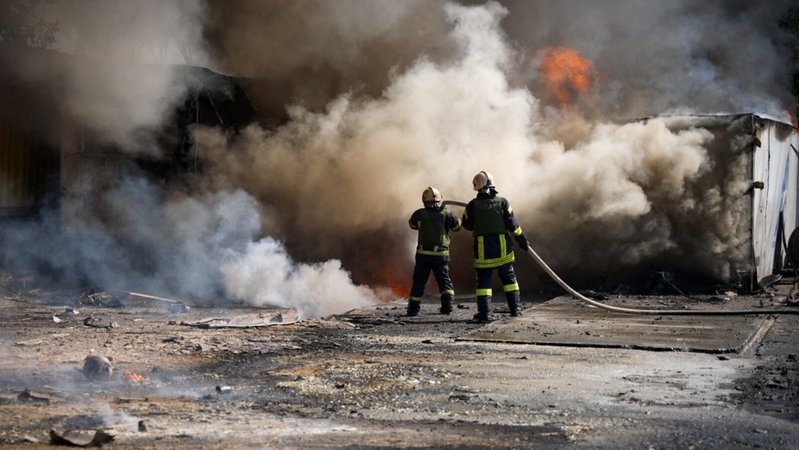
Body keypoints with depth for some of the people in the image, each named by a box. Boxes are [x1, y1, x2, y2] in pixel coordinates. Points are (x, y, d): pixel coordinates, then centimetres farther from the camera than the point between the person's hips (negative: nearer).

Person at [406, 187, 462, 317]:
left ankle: (413, 309, 8)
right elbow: (457, 226, 8)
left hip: (423, 254, 0)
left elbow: (412, 224, 16)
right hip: (441, 254, 0)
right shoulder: (446, 214, -5)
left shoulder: (420, 214, -2)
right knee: (444, 280, 14)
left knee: (419, 282, 10)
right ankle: (447, 305, 0)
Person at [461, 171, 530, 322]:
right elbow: (512, 224, -4)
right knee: (508, 277, 15)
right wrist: (522, 239, 7)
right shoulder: (502, 202, -4)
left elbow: (467, 225, 4)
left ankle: (484, 312, -4)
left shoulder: (473, 205, -6)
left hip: (482, 249, -1)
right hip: (503, 247, 1)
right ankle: (515, 308, 17)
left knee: (483, 280, 4)